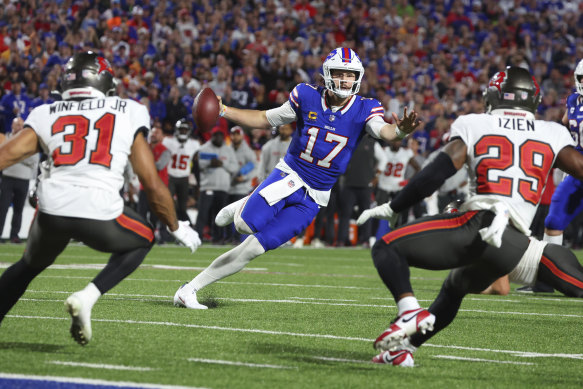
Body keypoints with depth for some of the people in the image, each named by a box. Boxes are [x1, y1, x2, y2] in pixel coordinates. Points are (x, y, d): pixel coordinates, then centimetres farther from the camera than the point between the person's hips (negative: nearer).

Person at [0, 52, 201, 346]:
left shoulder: (46, 115, 16)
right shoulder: (128, 115, 13)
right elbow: (152, 184, 13)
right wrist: (177, 228, 26)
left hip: (51, 211, 3)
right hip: (100, 214, -3)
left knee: (29, 265, 31)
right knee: (142, 240, 28)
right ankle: (87, 297, 8)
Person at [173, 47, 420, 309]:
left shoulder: (365, 110, -5)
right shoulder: (306, 97, -4)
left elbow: (383, 132, -25)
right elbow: (265, 120, 8)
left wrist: (399, 131, -50)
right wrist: (222, 111, -3)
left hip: (314, 198, 1)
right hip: (289, 175, -1)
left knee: (254, 247, -7)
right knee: (247, 224, -29)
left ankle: (191, 288, 5)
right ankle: (244, 207, 10)